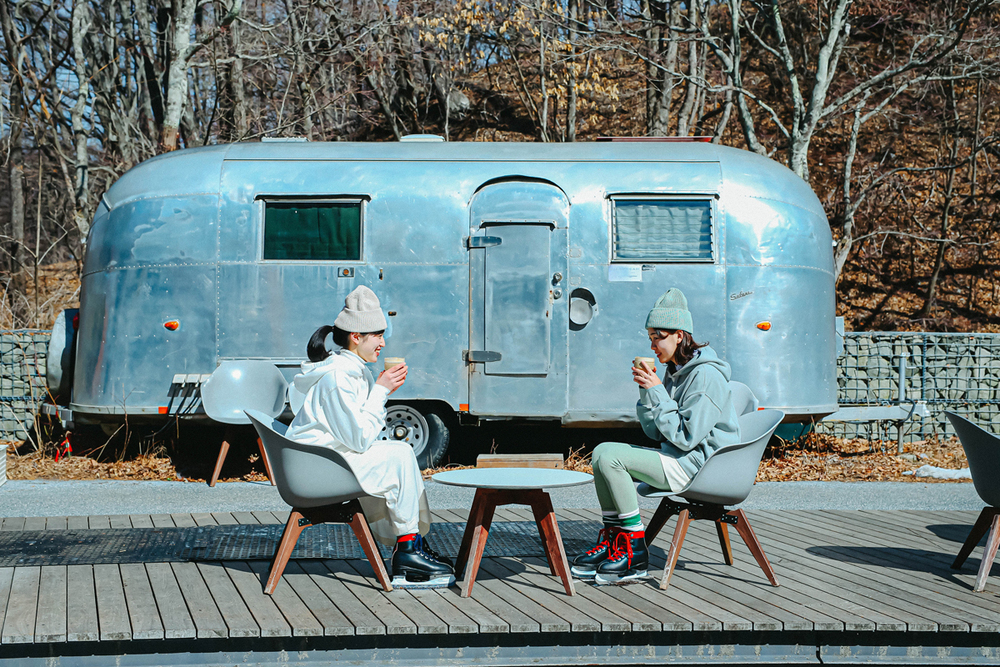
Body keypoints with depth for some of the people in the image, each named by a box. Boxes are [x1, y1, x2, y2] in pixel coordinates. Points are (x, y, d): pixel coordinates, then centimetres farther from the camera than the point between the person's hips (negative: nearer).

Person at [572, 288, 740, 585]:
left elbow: (685, 436, -21)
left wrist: (657, 393, -18)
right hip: (675, 456, 10)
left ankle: (635, 552, -13)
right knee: (602, 451, 3)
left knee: (610, 458, -19)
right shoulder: (675, 370, 12)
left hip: (698, 465, -10)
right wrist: (646, 392, -2)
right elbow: (657, 432, 11)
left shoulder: (705, 375, -17)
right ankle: (612, 539, 2)